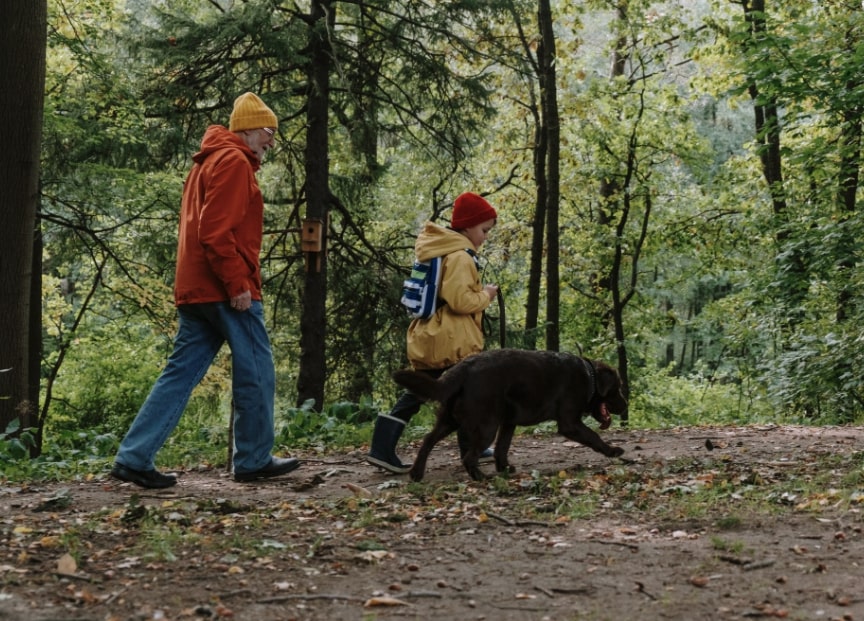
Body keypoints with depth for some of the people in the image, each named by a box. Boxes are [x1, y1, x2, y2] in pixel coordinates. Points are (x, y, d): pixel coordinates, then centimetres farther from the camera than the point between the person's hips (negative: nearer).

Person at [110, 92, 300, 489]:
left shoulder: (207, 162, 23)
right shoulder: (234, 161, -9)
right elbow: (217, 231, -20)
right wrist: (238, 284, -20)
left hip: (195, 289, 9)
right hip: (226, 290, -9)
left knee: (181, 373, 6)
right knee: (256, 371, 1)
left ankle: (134, 458, 2)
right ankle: (253, 460, 10)